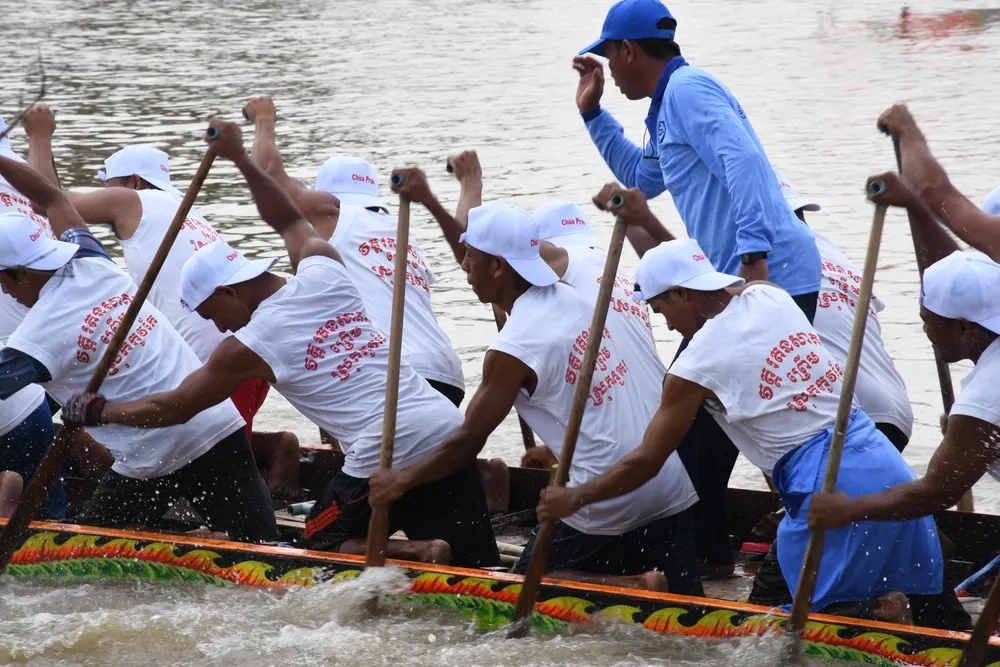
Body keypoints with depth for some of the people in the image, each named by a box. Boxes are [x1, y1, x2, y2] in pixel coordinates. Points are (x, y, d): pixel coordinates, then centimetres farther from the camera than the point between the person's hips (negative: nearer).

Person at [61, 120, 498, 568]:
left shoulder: (249, 347, 1)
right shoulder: (323, 272, 12)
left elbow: (172, 408, 13)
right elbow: (289, 220, 36)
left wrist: (96, 411, 26)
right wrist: (240, 158, 38)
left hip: (386, 457, -6)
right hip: (448, 428, 6)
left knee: (324, 548, 14)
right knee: (477, 568, 9)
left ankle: (421, 554, -12)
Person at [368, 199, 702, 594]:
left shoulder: (513, 351, -12)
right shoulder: (583, 297, 8)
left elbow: (468, 442, -4)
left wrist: (401, 480, 10)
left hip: (611, 507, -7)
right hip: (677, 490, 7)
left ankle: (640, 589, -10)